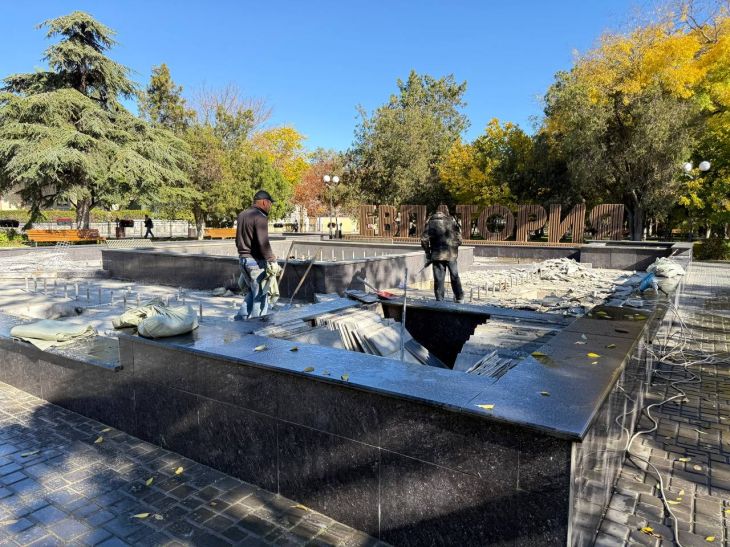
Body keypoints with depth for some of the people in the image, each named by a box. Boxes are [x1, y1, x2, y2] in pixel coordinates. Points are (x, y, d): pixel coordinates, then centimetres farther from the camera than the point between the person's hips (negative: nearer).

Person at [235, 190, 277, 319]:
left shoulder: (241, 215, 11)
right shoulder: (260, 217, -15)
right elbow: (263, 243, -22)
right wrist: (271, 259, -13)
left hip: (242, 259, 8)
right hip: (256, 261, -8)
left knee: (252, 291, 21)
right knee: (260, 296, 1)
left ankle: (241, 318, 16)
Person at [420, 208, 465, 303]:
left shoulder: (431, 222, 2)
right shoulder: (451, 220, 7)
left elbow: (424, 239, -5)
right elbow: (459, 238, 4)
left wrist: (428, 253, 5)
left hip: (437, 255, -2)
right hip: (451, 254, 2)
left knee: (438, 279, 5)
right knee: (454, 276, 16)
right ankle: (459, 298, 28)